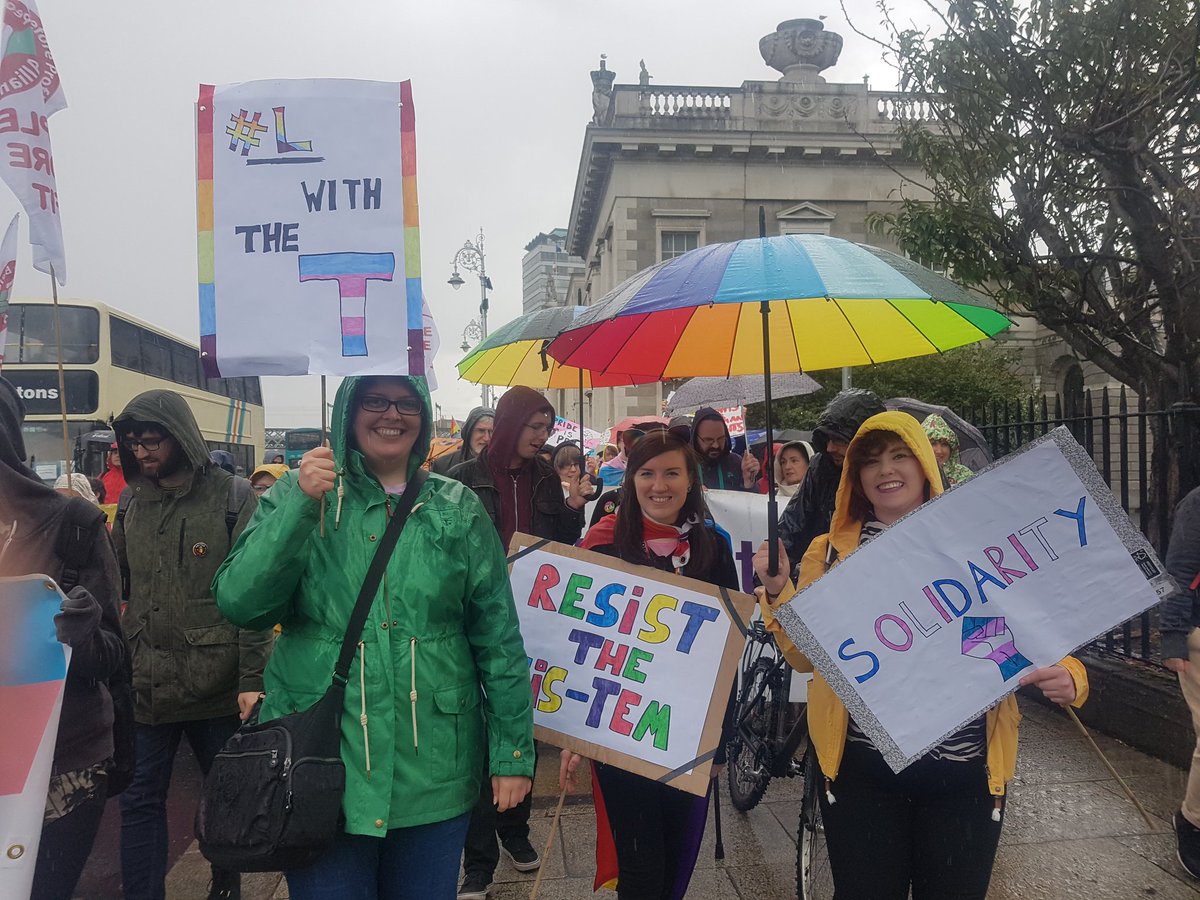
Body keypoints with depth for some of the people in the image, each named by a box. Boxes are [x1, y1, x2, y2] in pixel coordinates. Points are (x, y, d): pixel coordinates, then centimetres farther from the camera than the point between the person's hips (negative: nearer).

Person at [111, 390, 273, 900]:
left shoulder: (233, 496, -6)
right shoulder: (131, 503, 9)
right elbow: (119, 588, 17)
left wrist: (251, 679, -14)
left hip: (218, 682, -3)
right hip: (145, 682, 3)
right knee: (140, 799, 8)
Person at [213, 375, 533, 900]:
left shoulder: (457, 509, 2)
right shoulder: (299, 495, 0)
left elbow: (498, 635, 2)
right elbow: (239, 605, -11)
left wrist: (513, 752, 1)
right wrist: (301, 505, -21)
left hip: (434, 772, 1)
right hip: (323, 766, -1)